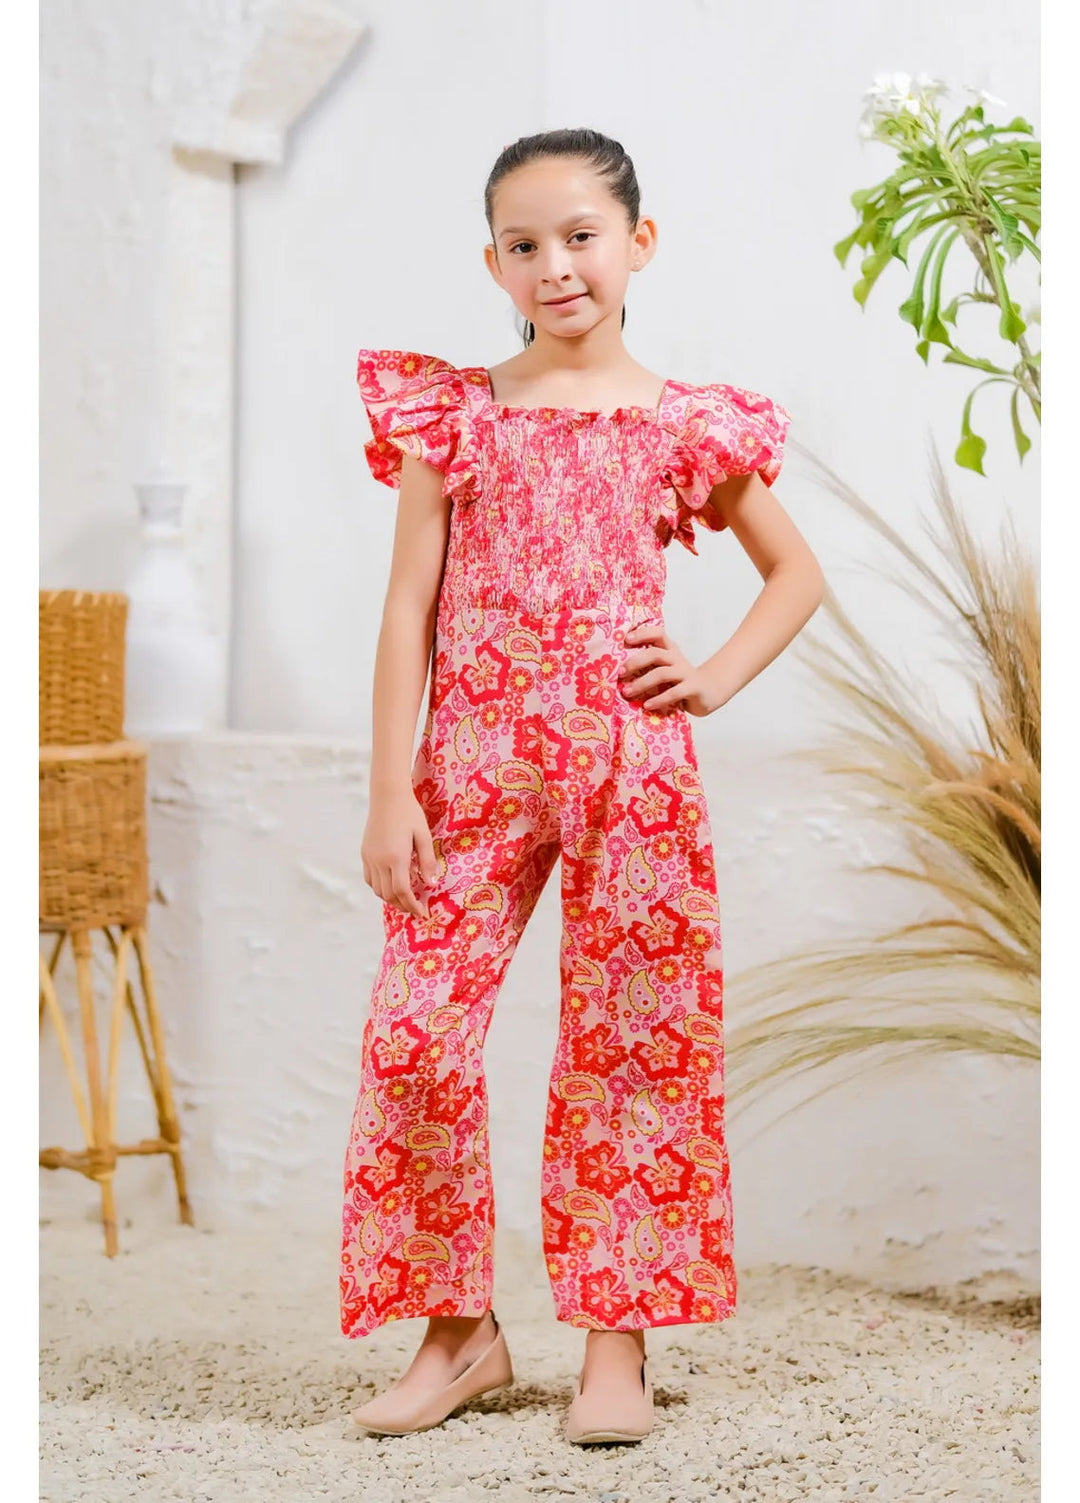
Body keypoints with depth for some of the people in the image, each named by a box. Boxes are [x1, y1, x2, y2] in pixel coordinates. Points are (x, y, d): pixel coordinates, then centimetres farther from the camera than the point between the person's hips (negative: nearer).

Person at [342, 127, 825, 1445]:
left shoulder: (683, 427, 6)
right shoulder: (452, 416, 5)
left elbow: (797, 571, 18)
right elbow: (409, 608, 2)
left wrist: (716, 680, 2)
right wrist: (391, 792, -4)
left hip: (632, 766, 0)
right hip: (475, 765, 0)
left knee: (633, 1038, 3)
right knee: (416, 1029, -6)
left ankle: (617, 1336, 16)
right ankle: (461, 1328, 10)